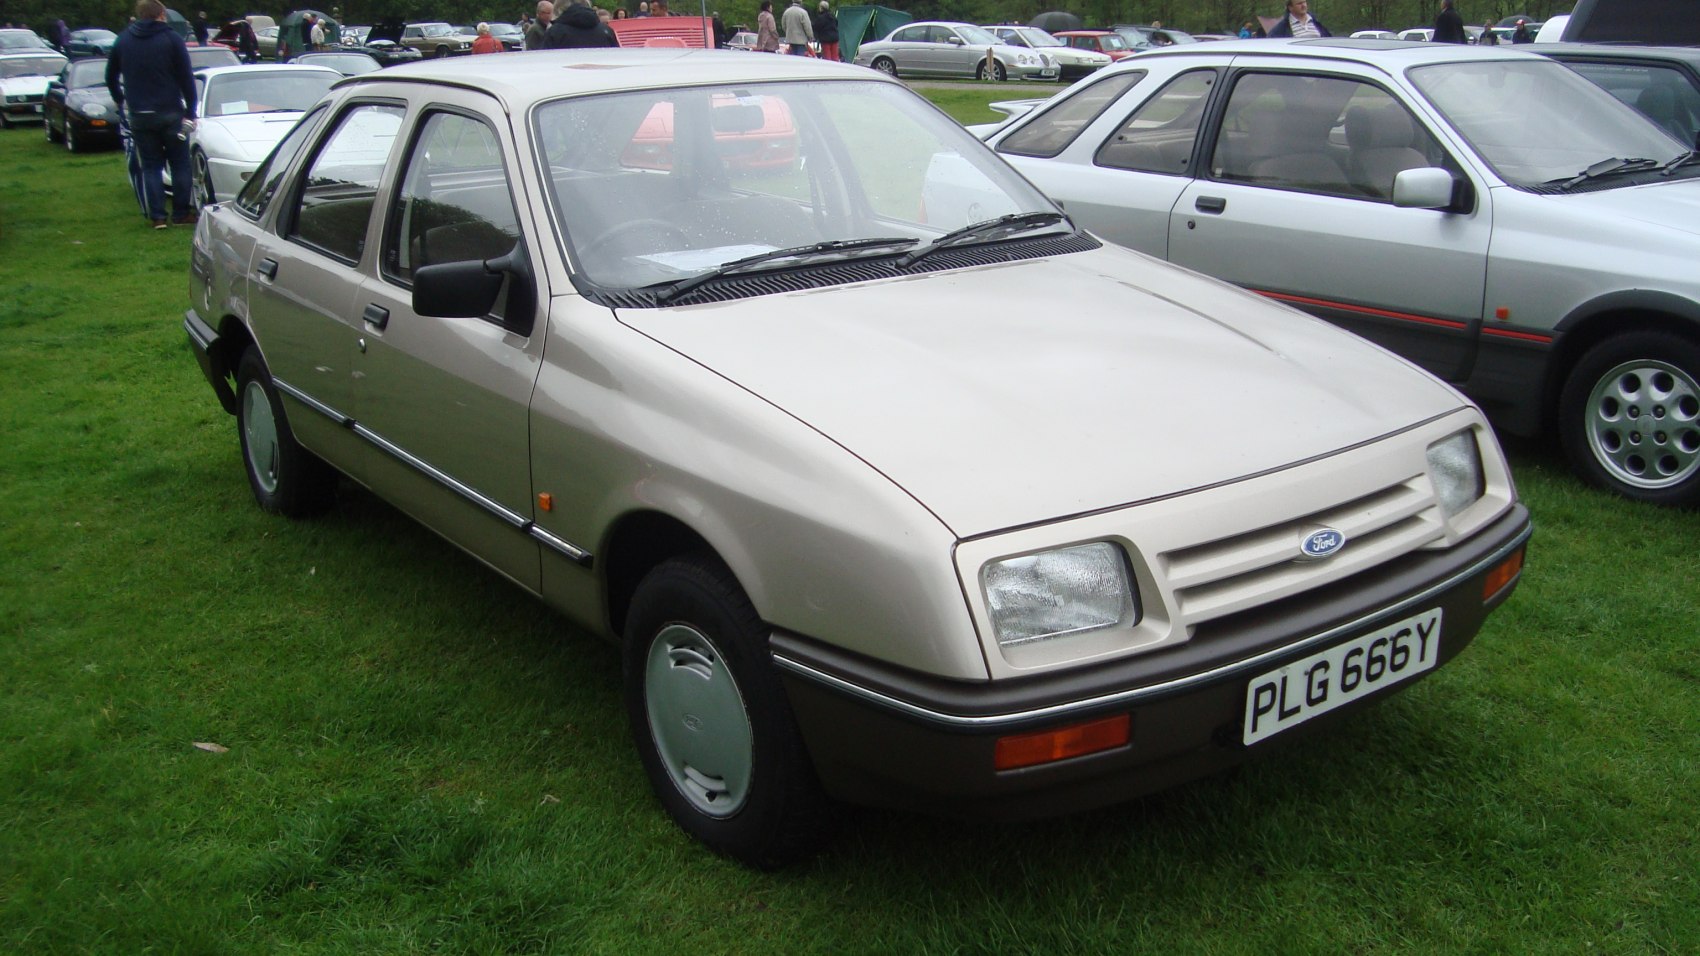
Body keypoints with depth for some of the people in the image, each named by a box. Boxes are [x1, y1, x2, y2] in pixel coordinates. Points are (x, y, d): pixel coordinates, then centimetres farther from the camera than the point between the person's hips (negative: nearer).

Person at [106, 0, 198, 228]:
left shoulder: (123, 40, 8)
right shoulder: (171, 38, -4)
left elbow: (111, 77, 15)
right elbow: (186, 78, -7)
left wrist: (121, 102, 28)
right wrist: (190, 111, -3)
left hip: (138, 115, 3)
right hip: (170, 113, -3)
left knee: (151, 166, 8)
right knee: (179, 164, 7)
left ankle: (157, 216, 2)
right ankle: (181, 213, 7)